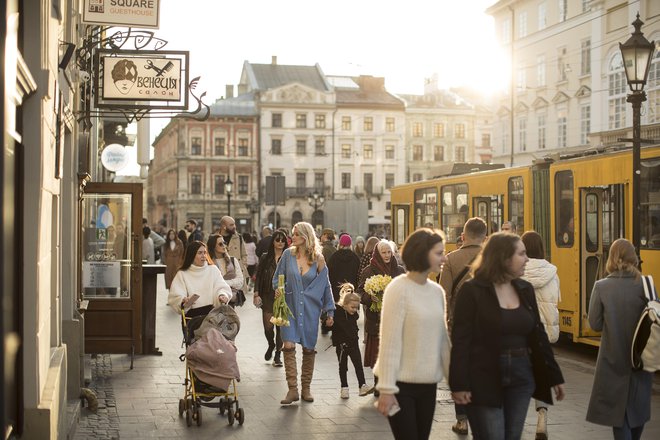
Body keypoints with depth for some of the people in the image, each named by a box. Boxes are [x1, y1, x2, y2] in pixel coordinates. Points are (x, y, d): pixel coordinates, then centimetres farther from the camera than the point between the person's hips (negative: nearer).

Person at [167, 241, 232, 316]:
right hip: (191, 314, -1)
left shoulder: (213, 269, 14)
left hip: (212, 313, 1)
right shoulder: (182, 274, 8)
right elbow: (175, 296, -2)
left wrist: (222, 295, -19)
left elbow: (221, 287, 5)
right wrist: (183, 301, -25)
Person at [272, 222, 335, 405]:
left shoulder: (318, 260, -1)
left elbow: (326, 286, 5)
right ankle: (292, 389, -9)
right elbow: (277, 278, 11)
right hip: (290, 306, 0)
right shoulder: (288, 254, 0)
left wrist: (330, 312, 5)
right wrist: (278, 289, -11)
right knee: (288, 346, -12)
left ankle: (306, 388, 17)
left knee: (309, 349, 5)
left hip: (310, 309, 0)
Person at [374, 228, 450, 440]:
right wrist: (386, 388, -16)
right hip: (402, 383, -6)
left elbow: (443, 338, 12)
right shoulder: (399, 288, -12)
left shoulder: (437, 291, 6)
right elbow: (390, 341, -14)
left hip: (428, 384, 6)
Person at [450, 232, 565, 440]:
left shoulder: (525, 289, 7)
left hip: (520, 379, 6)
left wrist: (554, 376, 13)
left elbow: (538, 334, 13)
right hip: (484, 380, -5)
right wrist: (459, 384, -16)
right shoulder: (472, 290, -10)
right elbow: (460, 340, -11)